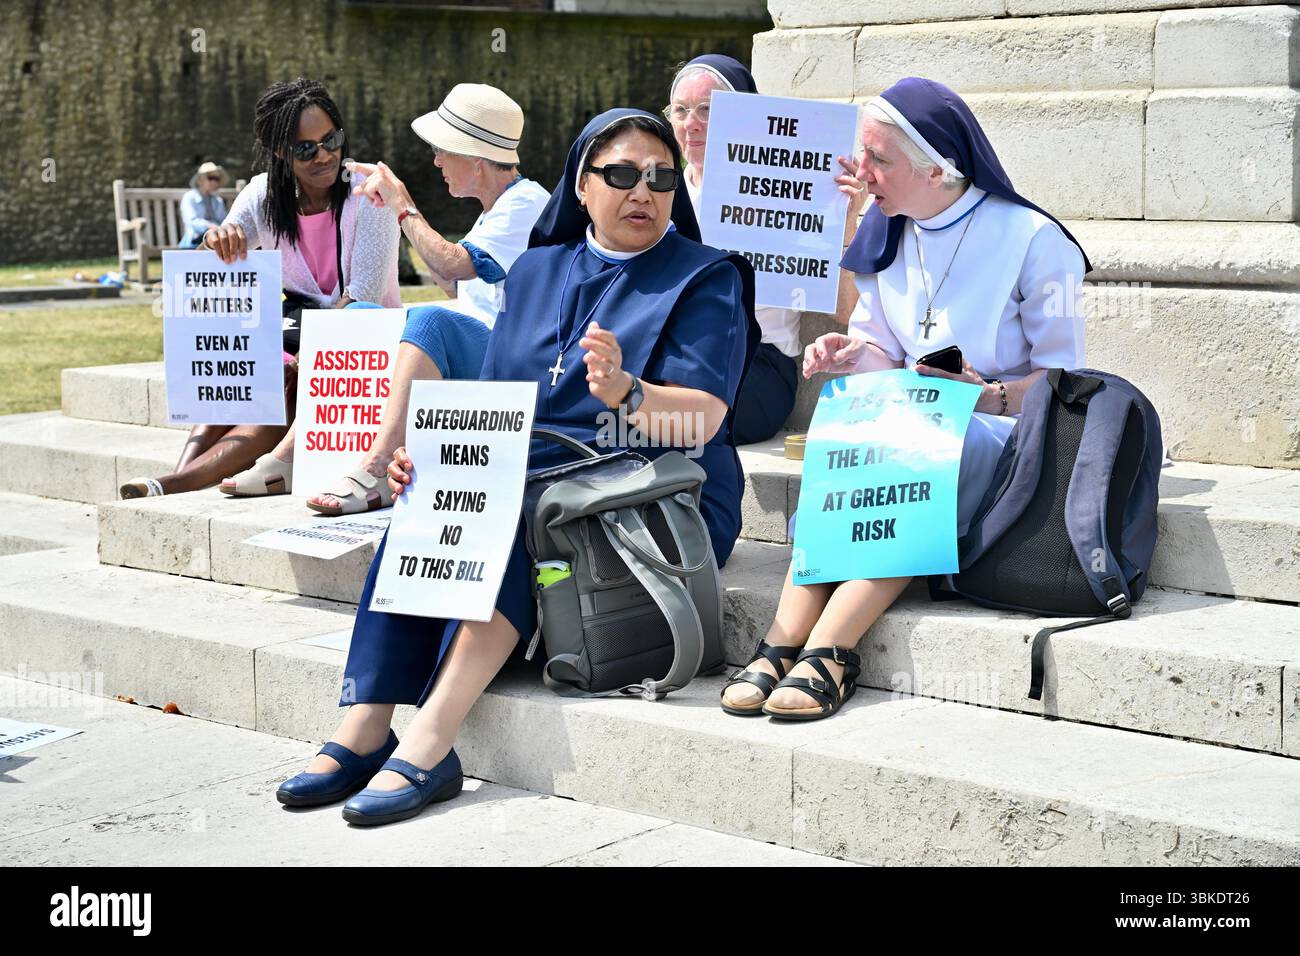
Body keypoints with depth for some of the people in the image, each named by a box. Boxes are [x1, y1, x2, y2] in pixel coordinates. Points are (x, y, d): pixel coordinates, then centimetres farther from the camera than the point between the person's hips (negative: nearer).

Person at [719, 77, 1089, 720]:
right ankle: (782, 644, -41)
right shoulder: (884, 237, 12)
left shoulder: (1032, 239, -7)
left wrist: (987, 396, -24)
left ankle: (823, 650, -43)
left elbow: (1062, 376, -6)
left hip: (1003, 433, -5)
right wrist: (856, 356, -6)